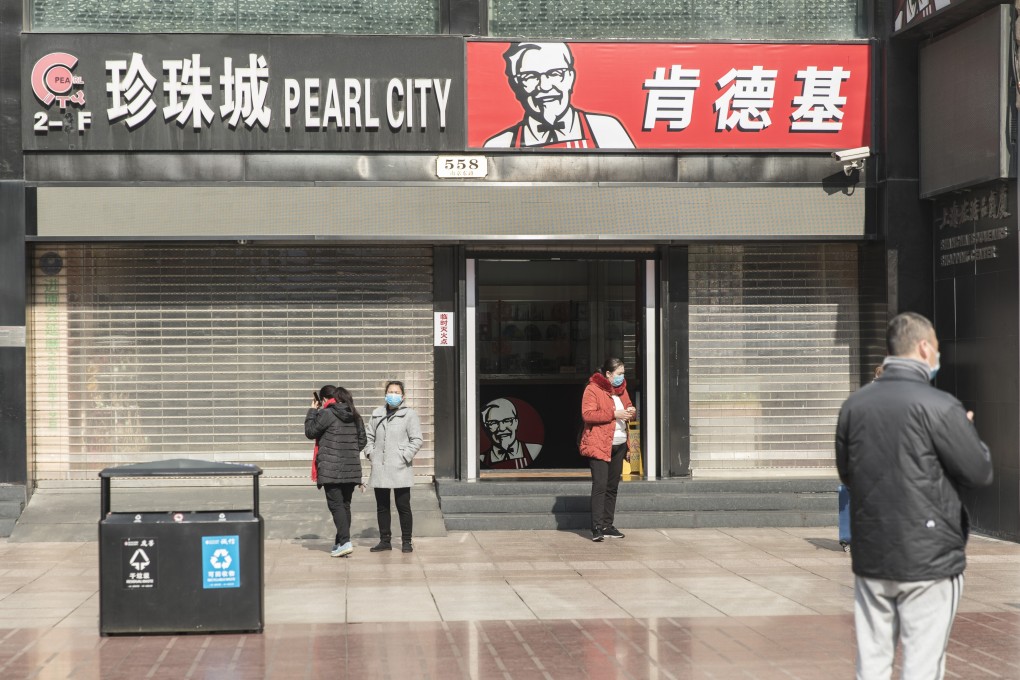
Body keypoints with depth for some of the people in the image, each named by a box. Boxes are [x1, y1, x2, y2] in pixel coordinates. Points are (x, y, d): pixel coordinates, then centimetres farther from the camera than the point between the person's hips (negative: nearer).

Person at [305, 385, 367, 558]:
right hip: (351, 469, 6)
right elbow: (362, 440, 15)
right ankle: (340, 542, 17)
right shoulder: (354, 415, 10)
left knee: (336, 504, -5)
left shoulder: (326, 414, -10)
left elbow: (310, 431, -1)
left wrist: (312, 410, 8)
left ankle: (345, 542, -16)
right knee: (345, 505, 12)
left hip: (331, 469, -6)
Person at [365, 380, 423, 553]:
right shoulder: (377, 414, 13)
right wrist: (370, 453, 4)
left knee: (403, 506, -1)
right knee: (382, 507, 10)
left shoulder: (409, 414, -2)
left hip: (400, 469, -5)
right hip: (380, 468, 5)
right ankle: (385, 540, 19)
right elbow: (369, 436, 19)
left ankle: (406, 541, 9)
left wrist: (405, 457, -13)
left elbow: (416, 440, -5)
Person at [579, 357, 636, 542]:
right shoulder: (592, 390, -8)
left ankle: (607, 526, 15)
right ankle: (597, 528, -14)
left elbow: (628, 408, 29)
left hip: (619, 446, 8)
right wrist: (613, 414, -21)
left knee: (612, 487, 9)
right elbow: (587, 414, -18)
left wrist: (632, 412, 4)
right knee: (600, 486, -13)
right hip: (599, 445, -8)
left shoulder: (621, 390, 16)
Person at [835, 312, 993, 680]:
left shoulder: (854, 405, 2)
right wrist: (967, 429, 9)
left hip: (871, 556, 5)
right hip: (928, 559, -5)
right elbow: (981, 472, -7)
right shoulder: (939, 407, -14)